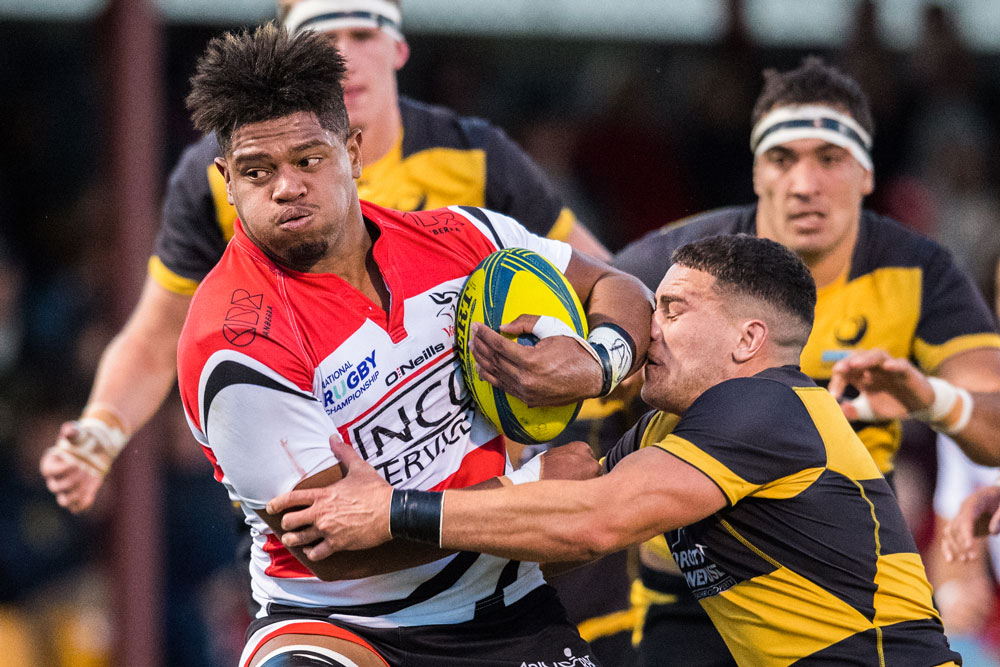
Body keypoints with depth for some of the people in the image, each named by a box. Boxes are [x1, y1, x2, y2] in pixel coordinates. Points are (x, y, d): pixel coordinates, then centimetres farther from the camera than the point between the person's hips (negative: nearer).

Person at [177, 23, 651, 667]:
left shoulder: (457, 240, 0)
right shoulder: (237, 347, -18)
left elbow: (619, 291, 15)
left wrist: (595, 365, -10)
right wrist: (528, 491, -16)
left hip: (508, 613, 7)